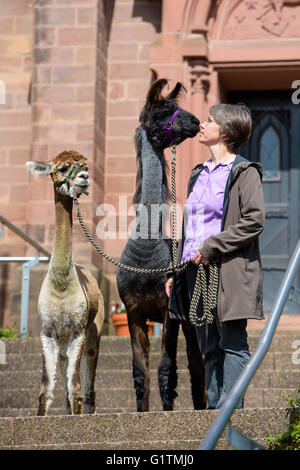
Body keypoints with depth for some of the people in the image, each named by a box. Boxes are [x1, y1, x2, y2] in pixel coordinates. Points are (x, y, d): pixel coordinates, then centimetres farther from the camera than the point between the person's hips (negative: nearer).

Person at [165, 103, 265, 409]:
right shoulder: (198, 175, 20)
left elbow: (254, 221, -14)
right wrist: (175, 271, 18)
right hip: (197, 270, 8)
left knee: (232, 342, -7)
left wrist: (211, 247, -16)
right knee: (209, 347, 8)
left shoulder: (245, 172, -3)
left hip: (229, 270, -8)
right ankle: (213, 407, 12)